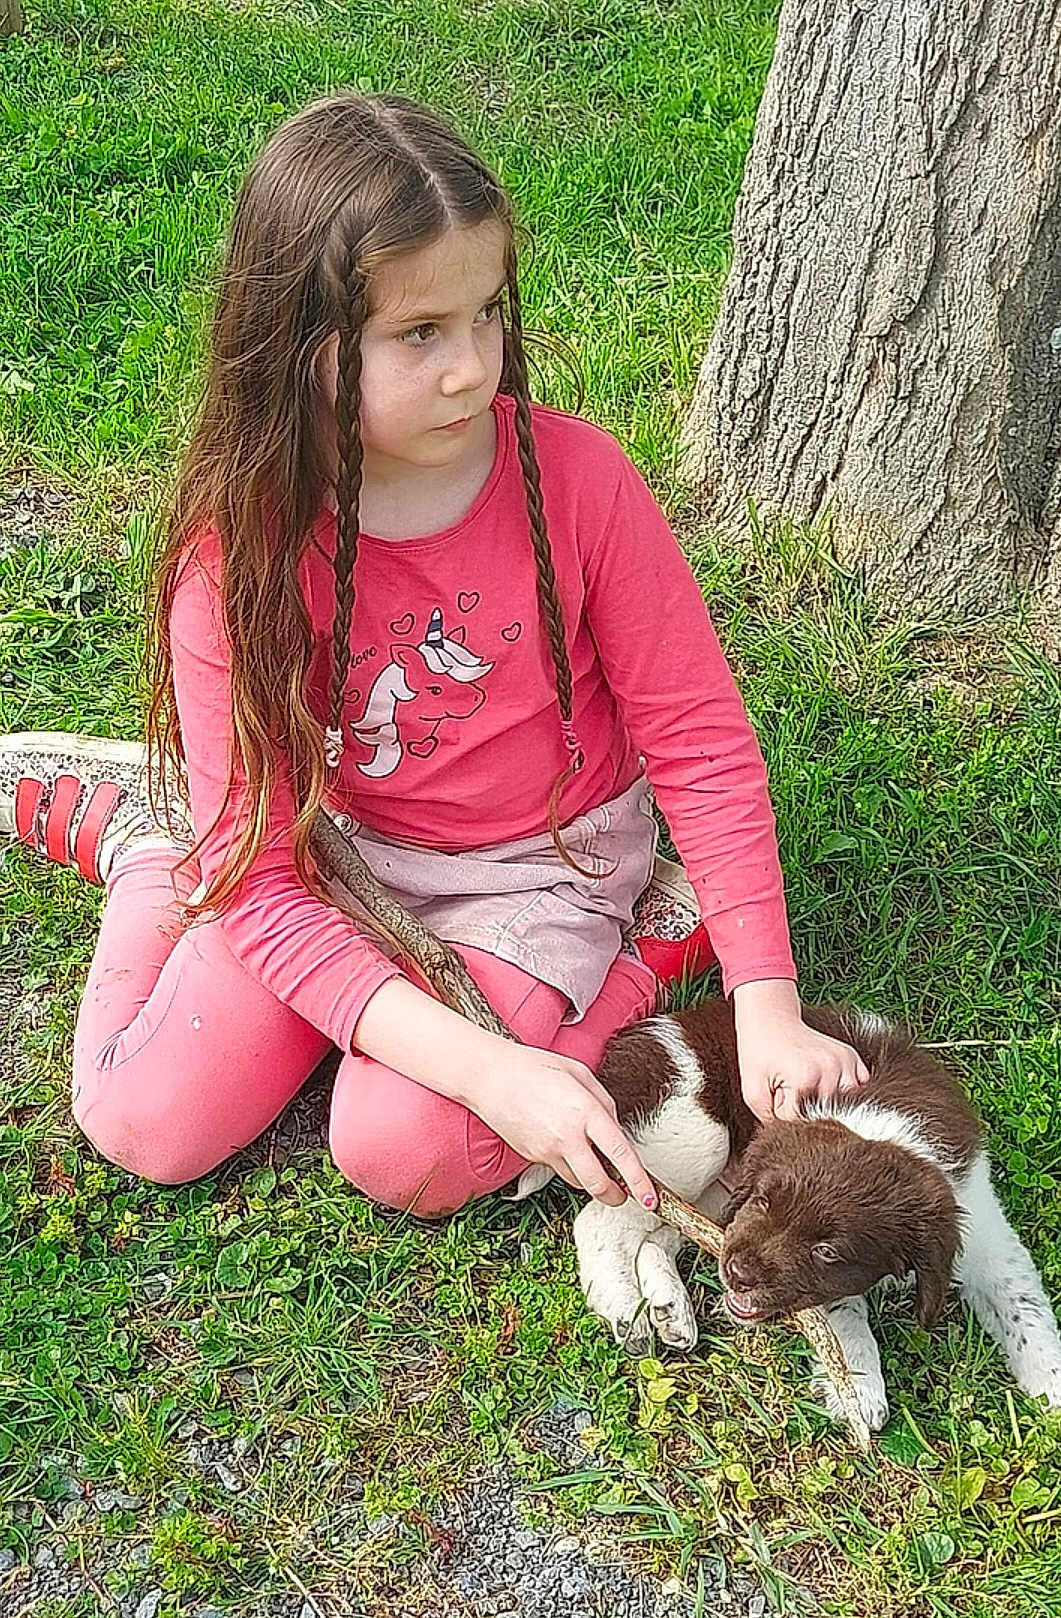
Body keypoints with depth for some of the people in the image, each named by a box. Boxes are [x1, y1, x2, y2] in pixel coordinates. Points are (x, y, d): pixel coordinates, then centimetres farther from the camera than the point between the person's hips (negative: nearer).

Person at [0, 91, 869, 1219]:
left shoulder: (577, 479, -21)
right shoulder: (239, 547, -21)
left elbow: (699, 741, -13)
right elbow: (260, 876, -23)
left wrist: (768, 1008, -21)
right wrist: (487, 1068, -33)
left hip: (538, 864, -1)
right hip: (330, 851, 1)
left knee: (400, 1150, -20)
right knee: (151, 1124, -8)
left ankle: (600, 981, 8)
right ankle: (147, 840, 17)